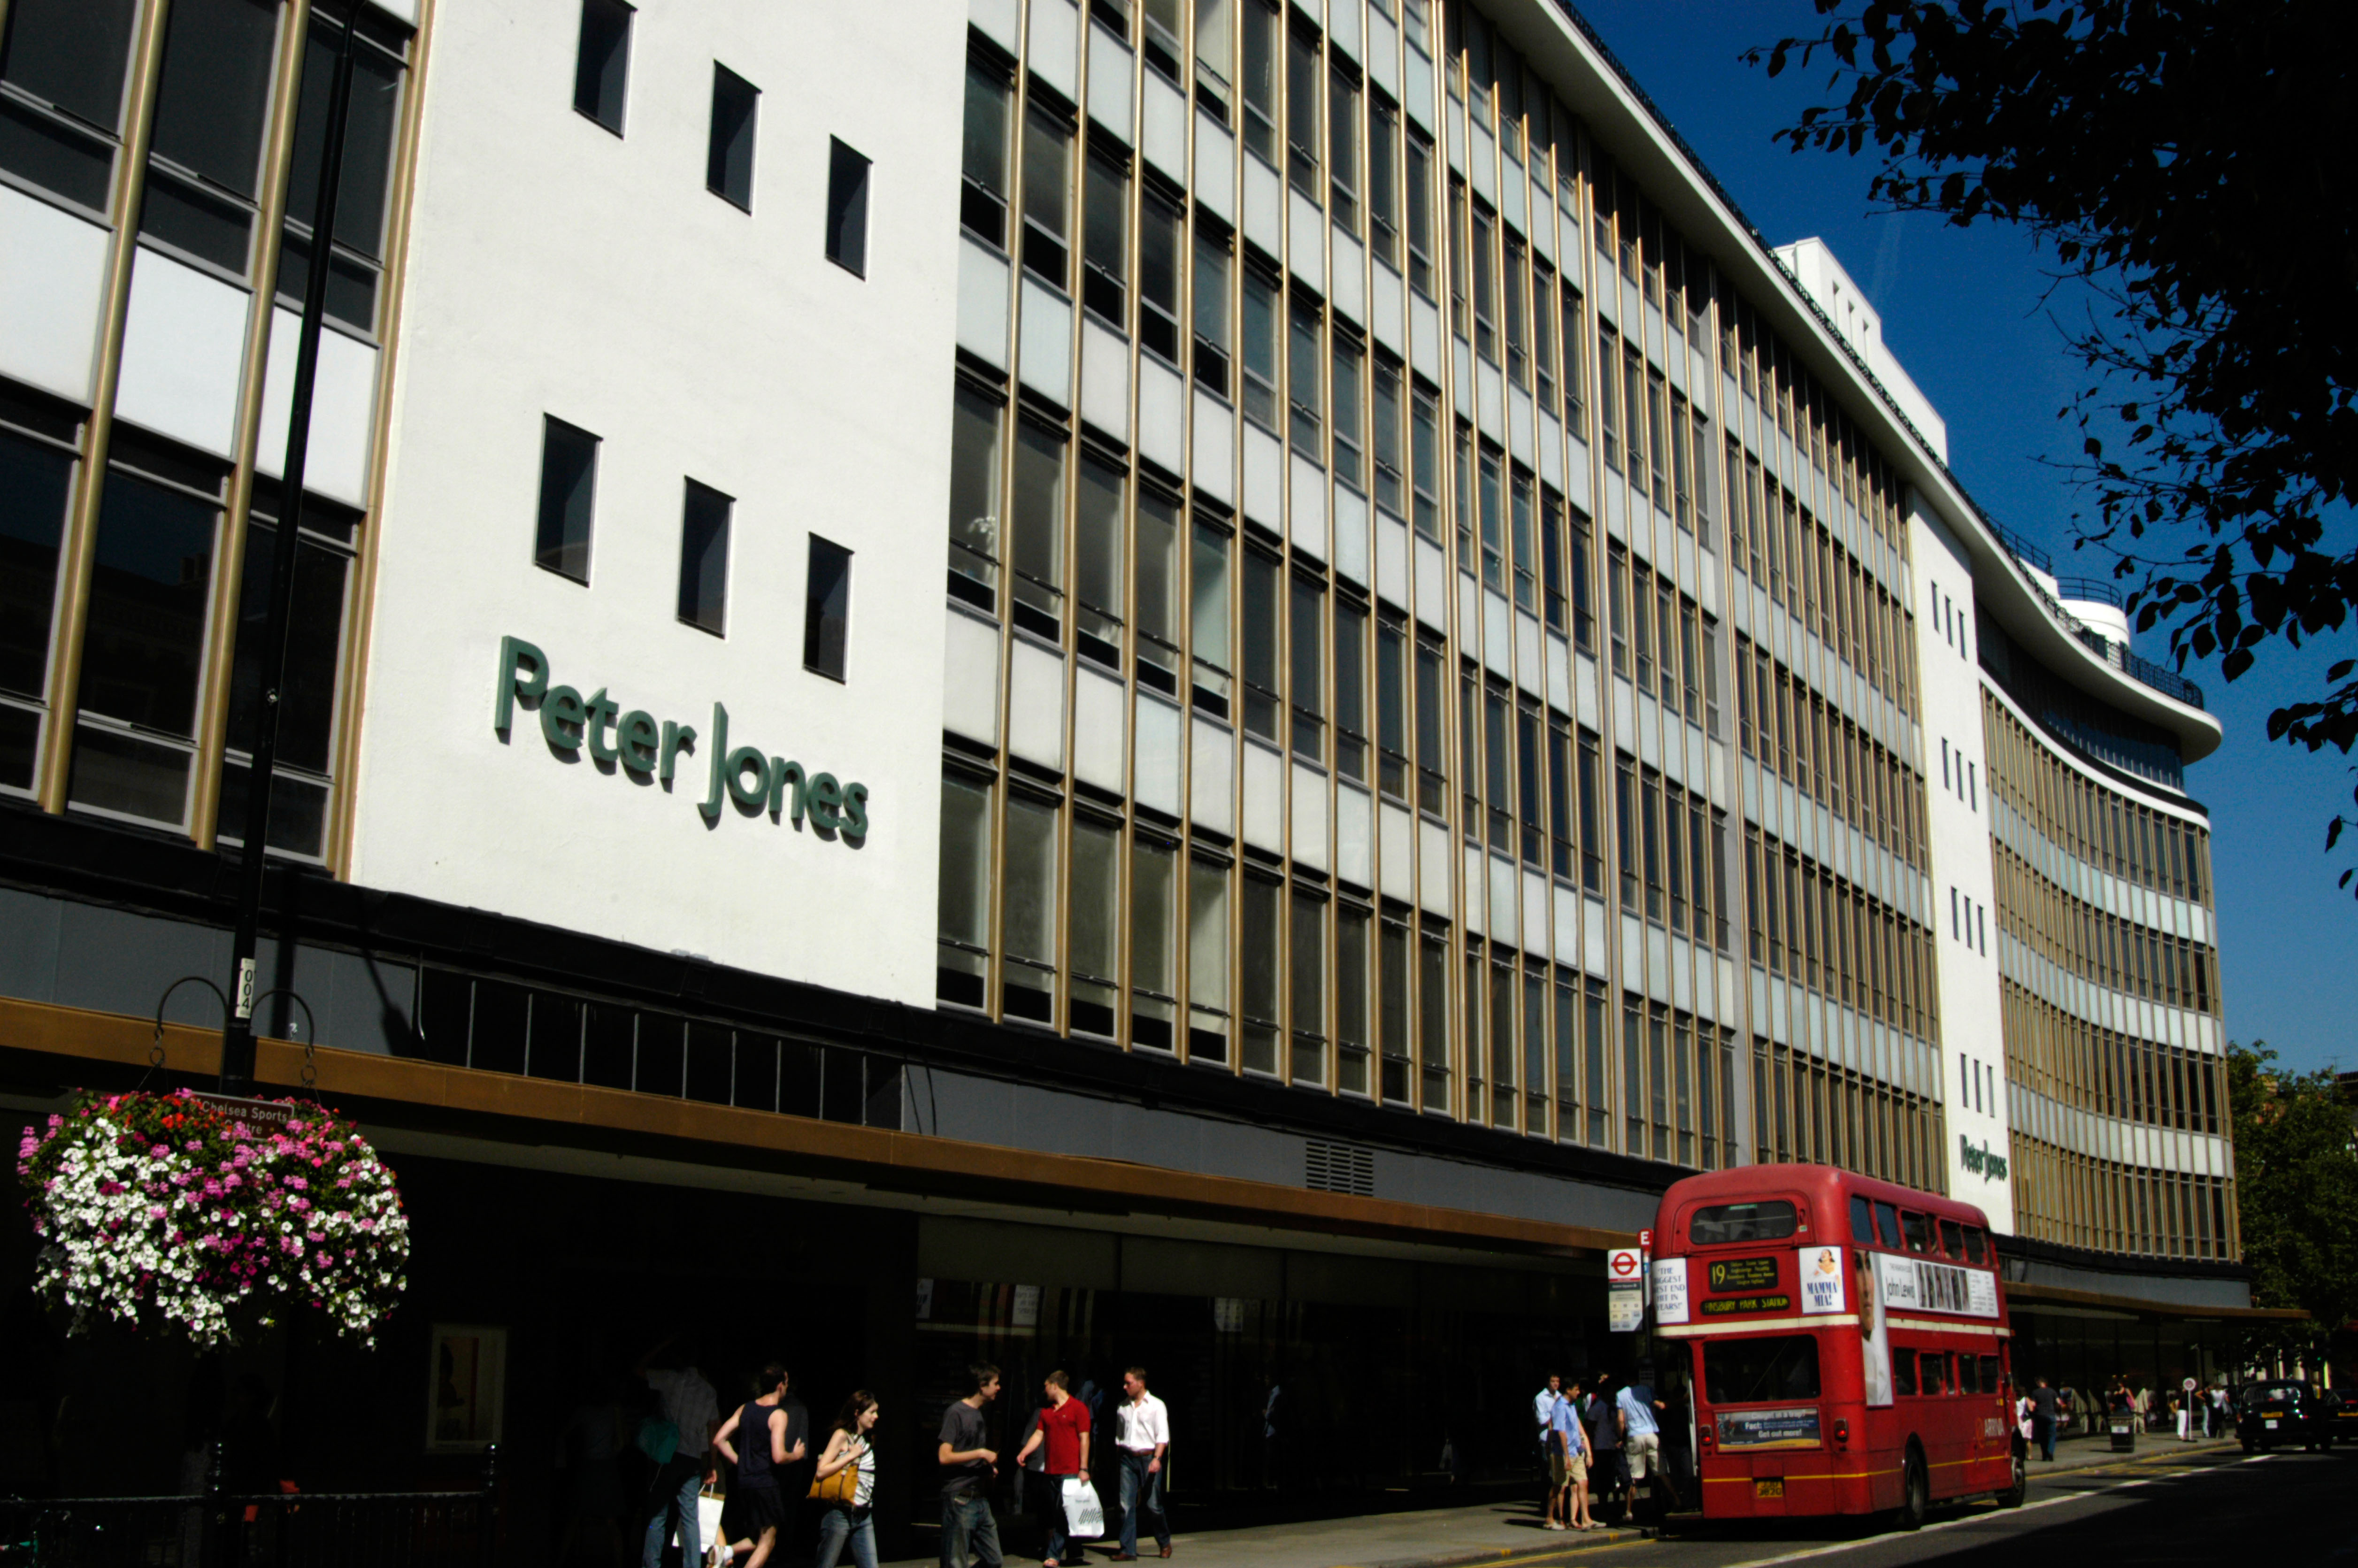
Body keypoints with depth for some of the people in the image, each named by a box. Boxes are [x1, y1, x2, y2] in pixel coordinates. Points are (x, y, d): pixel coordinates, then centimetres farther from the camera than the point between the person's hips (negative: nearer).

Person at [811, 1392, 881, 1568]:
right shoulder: (842, 1436, -5)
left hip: (863, 1518, 6)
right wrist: (851, 1456, -15)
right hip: (840, 1514, -6)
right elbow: (821, 1472, -14)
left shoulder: (867, 1442, 14)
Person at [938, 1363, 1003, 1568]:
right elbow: (944, 1457, -18)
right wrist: (981, 1453, -15)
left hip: (980, 1499, 9)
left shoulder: (978, 1413, 17)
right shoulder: (955, 1413, -10)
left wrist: (989, 1465, 8)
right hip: (959, 1499, -9)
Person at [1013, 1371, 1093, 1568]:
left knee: (1063, 1513, -10)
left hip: (1071, 1471, -7)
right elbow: (1039, 1435, 13)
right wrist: (1024, 1453, -4)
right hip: (1052, 1470, 7)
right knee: (1054, 1514, 8)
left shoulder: (1078, 1408, -4)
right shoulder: (1047, 1412, 16)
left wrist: (1084, 1468, -12)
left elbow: (1084, 1439, -7)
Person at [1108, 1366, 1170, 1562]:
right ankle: (1128, 1550, 0)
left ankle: (1164, 1543, 21)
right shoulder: (1122, 1407, 12)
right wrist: (1119, 1454, 12)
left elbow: (1162, 1435, -6)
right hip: (1128, 1458, 4)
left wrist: (1157, 1458, -17)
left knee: (1153, 1505, 0)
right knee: (1126, 1505, -3)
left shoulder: (1156, 1406, 0)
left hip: (1149, 1457, -4)